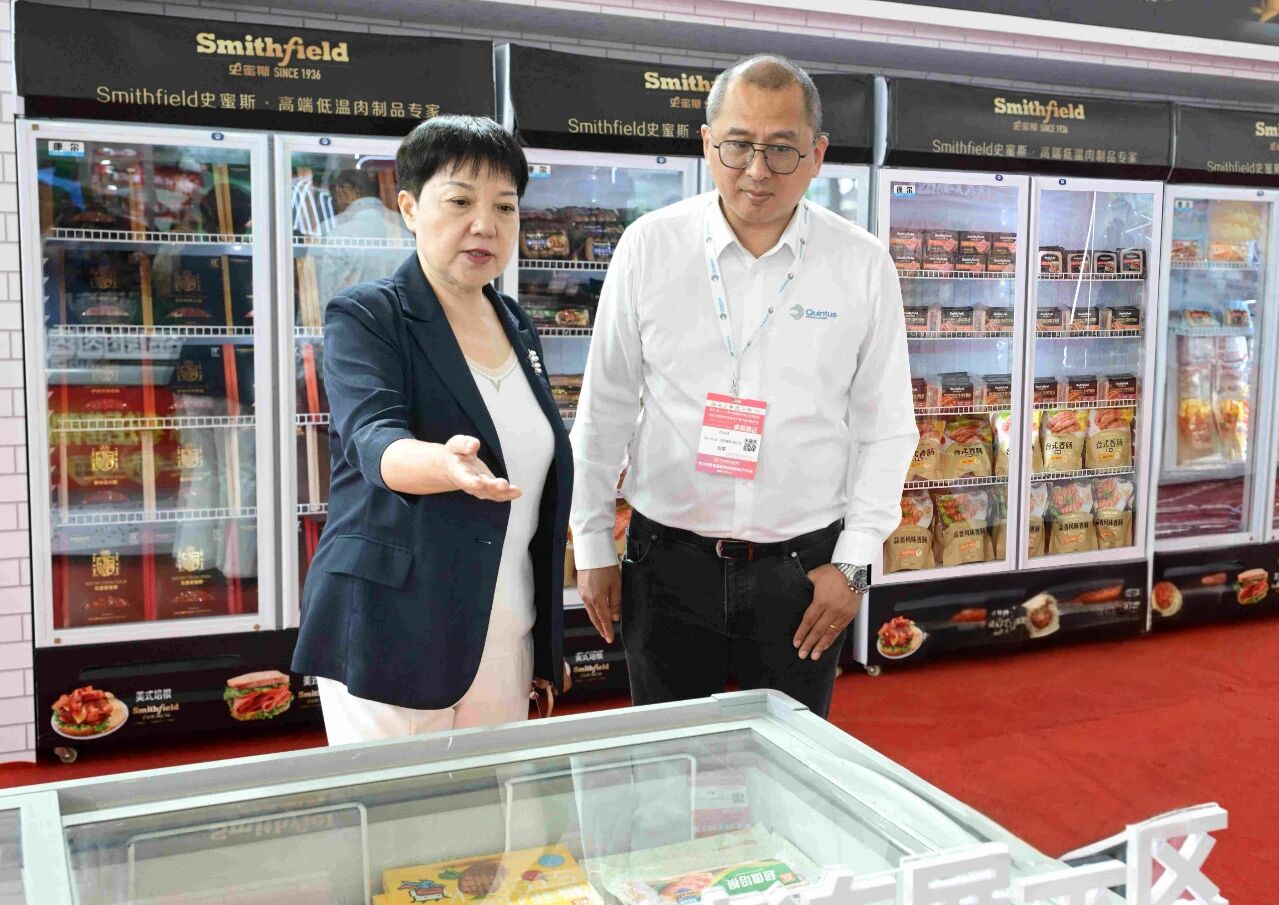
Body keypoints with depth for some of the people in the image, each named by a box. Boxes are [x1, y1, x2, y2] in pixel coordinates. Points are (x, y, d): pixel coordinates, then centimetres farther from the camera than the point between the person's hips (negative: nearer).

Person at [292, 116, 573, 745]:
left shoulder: (518, 327, 11)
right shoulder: (365, 316, -7)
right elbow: (373, 440, -24)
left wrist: (547, 641, 16)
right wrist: (447, 465, -48)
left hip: (504, 641, 6)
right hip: (390, 639, -5)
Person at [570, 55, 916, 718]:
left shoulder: (863, 265, -3)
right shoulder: (649, 247, -3)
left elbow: (885, 429, 2)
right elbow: (604, 410, 3)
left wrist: (853, 564, -2)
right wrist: (592, 547, 4)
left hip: (803, 568, 0)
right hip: (668, 560, 0)